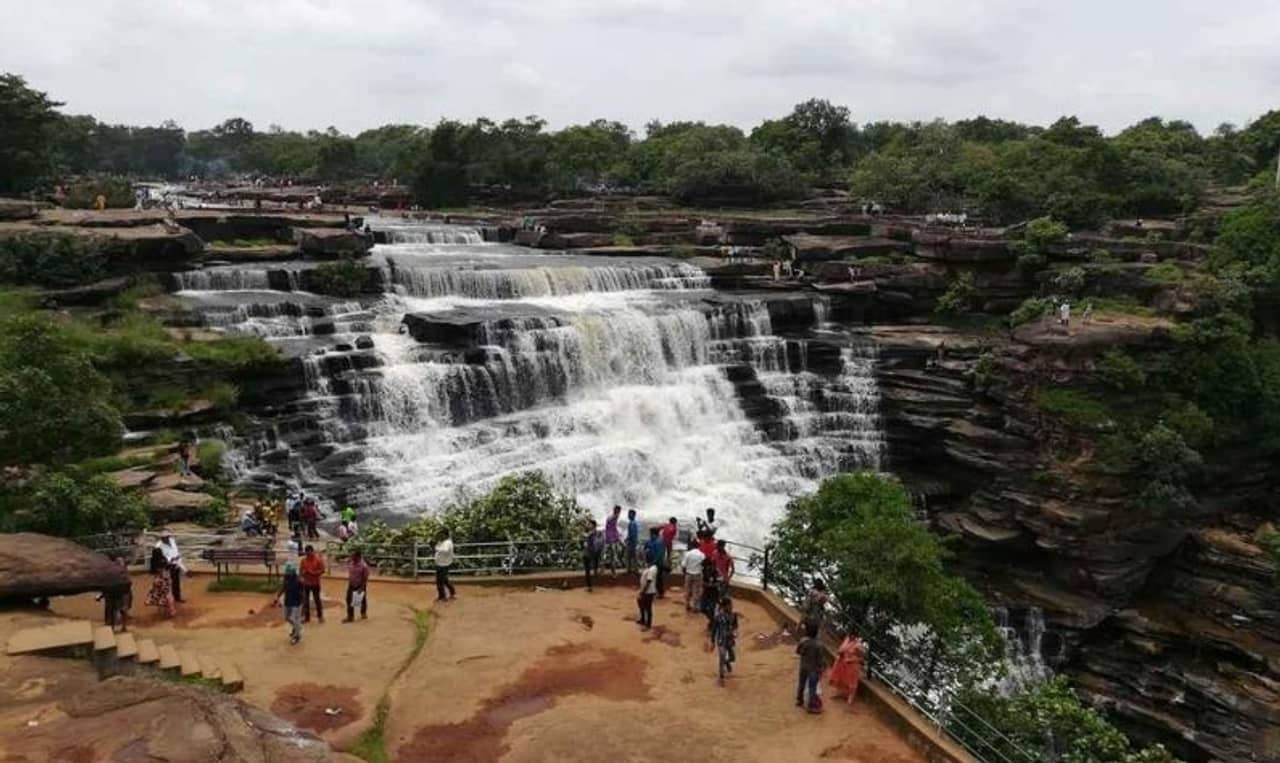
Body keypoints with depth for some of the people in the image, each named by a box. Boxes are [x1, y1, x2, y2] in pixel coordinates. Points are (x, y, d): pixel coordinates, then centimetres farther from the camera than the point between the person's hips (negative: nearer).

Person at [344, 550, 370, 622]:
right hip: (351, 585, 5)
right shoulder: (350, 564, -1)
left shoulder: (364, 566, -21)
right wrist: (349, 583, 11)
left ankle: (363, 614, 33)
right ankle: (350, 616, 10)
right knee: (349, 600, 2)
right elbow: (349, 575, 11)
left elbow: (365, 578, -18)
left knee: (362, 600, 12)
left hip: (360, 586, -5)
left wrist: (362, 588, -22)